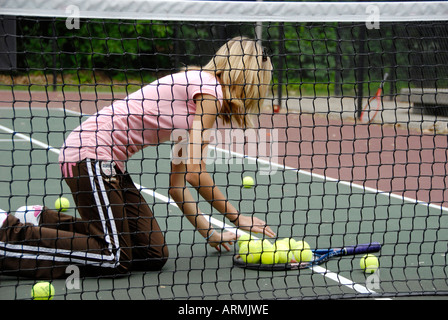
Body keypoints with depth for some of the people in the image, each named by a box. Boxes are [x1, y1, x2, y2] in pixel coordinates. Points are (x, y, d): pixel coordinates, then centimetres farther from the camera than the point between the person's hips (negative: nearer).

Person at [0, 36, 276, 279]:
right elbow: (195, 170, -14)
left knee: (155, 254, 3)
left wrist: (209, 233, 14)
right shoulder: (210, 91, -8)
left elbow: (177, 185, 18)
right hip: (91, 155, -10)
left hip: (111, 163, 10)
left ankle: (42, 221, 10)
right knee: (114, 258, -13)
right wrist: (235, 216, -3)